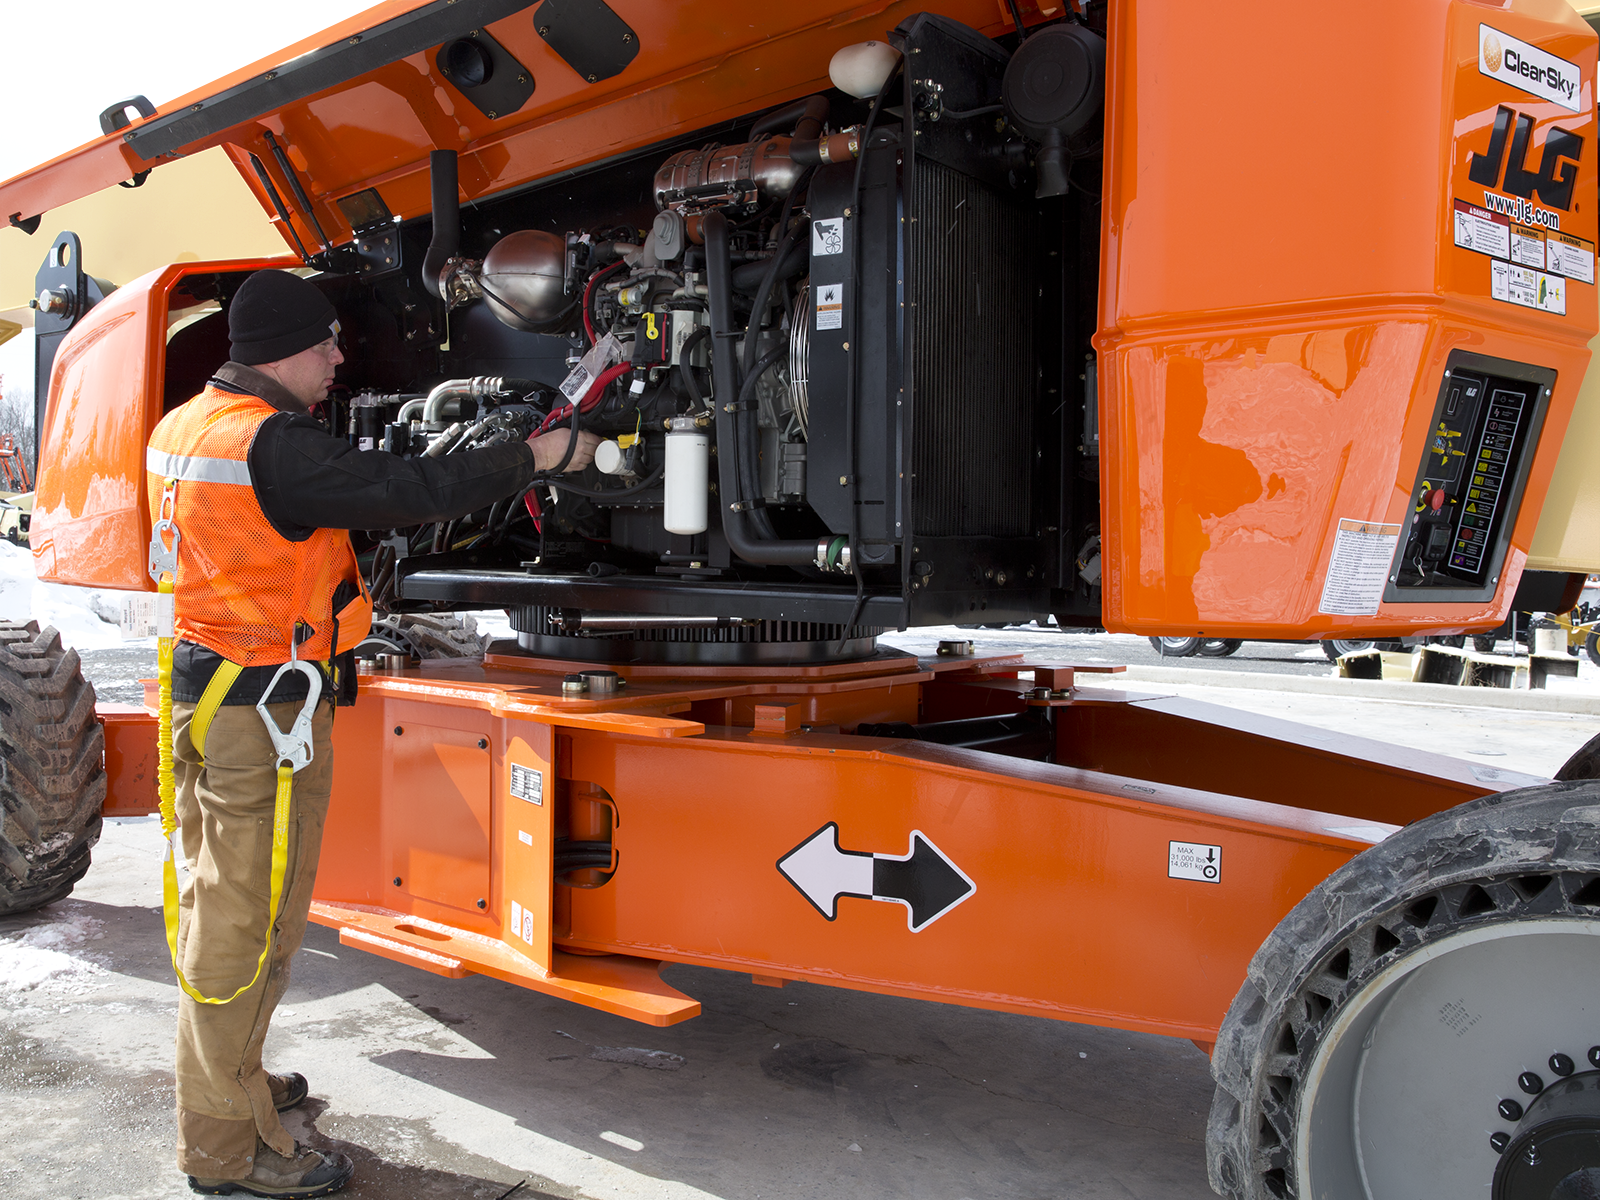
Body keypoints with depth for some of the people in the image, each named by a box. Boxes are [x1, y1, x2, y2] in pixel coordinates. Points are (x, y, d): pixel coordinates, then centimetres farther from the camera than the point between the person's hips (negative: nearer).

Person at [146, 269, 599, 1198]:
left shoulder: (186, 426, 10)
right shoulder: (274, 445, -21)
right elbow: (412, 492, -24)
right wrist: (541, 455, -14)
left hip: (205, 692, 10)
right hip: (266, 705, -10)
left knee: (219, 900, 21)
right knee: (252, 920, -1)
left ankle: (226, 1081, 37)